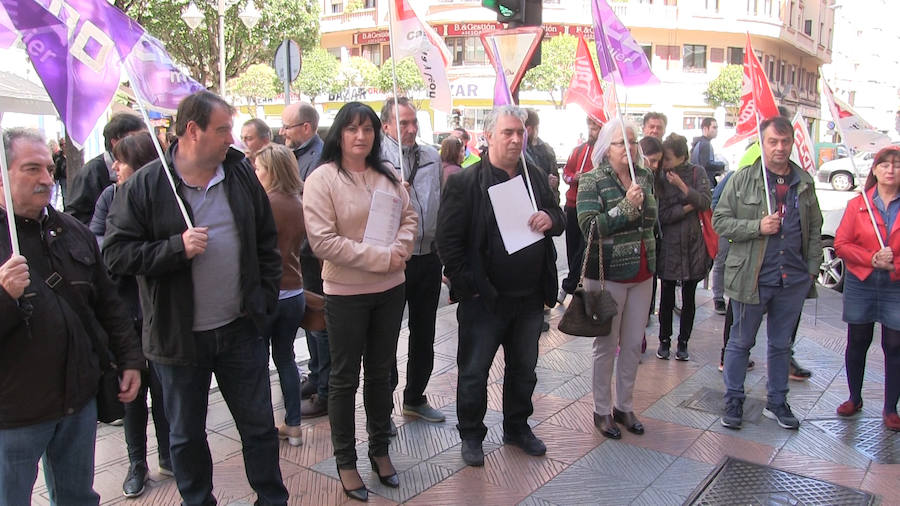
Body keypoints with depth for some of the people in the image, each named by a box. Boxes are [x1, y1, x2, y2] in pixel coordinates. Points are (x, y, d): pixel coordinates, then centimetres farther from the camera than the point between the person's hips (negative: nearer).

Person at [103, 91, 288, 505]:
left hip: (241, 330, 2)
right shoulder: (145, 186, -9)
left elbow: (266, 242, 10)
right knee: (186, 435, 16)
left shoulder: (241, 174, 3)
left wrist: (265, 298, 4)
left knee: (259, 425, 13)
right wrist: (177, 248, -22)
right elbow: (116, 253, -10)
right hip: (179, 337, -2)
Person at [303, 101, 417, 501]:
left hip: (390, 289, 5)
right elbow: (323, 241, -18)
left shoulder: (387, 176, 6)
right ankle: (345, 461, 24)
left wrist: (400, 249, -11)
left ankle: (380, 450, 34)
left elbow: (408, 216, 11)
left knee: (381, 372, 17)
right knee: (345, 378, 8)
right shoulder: (322, 179, -11)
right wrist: (381, 258, -19)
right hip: (345, 293, -5)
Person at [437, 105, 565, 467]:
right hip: (484, 298, -5)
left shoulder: (536, 177, 8)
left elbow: (559, 217, 14)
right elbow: (448, 240, -13)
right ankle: (471, 434, 28)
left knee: (524, 369, 19)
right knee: (474, 372, 8)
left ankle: (517, 427, 39)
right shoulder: (464, 183, -11)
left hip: (530, 297, 6)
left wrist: (551, 219, -10)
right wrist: (467, 286, -16)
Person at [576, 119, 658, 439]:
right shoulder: (592, 181, -9)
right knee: (606, 345, 5)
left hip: (642, 274, 5)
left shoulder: (644, 177, 8)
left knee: (634, 344, 12)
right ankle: (602, 411, 20)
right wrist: (627, 206, -22)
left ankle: (624, 405, 28)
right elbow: (589, 226, -19)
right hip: (608, 274, -5)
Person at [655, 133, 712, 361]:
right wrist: (688, 207, -15)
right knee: (667, 297, 7)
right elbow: (662, 216, -9)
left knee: (688, 298, 10)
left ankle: (683, 342, 23)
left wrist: (682, 186, -20)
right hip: (669, 246, -1)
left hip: (693, 244, 1)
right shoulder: (661, 179, -3)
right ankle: (664, 340, 23)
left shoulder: (697, 172, 0)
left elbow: (705, 202, -11)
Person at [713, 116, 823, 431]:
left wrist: (812, 270, 5)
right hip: (752, 278, -4)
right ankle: (733, 401, 22)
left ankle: (777, 402, 29)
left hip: (793, 279, 4)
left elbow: (815, 230, 13)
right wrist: (758, 226, -19)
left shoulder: (804, 182, 8)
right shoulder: (743, 179, -4)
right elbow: (719, 221, -7)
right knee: (741, 342, 8)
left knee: (781, 344, 16)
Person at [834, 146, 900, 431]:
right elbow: (841, 244, -2)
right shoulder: (857, 205, 2)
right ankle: (854, 399, 27)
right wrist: (872, 258, -15)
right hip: (860, 283, 1)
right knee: (857, 343, 10)